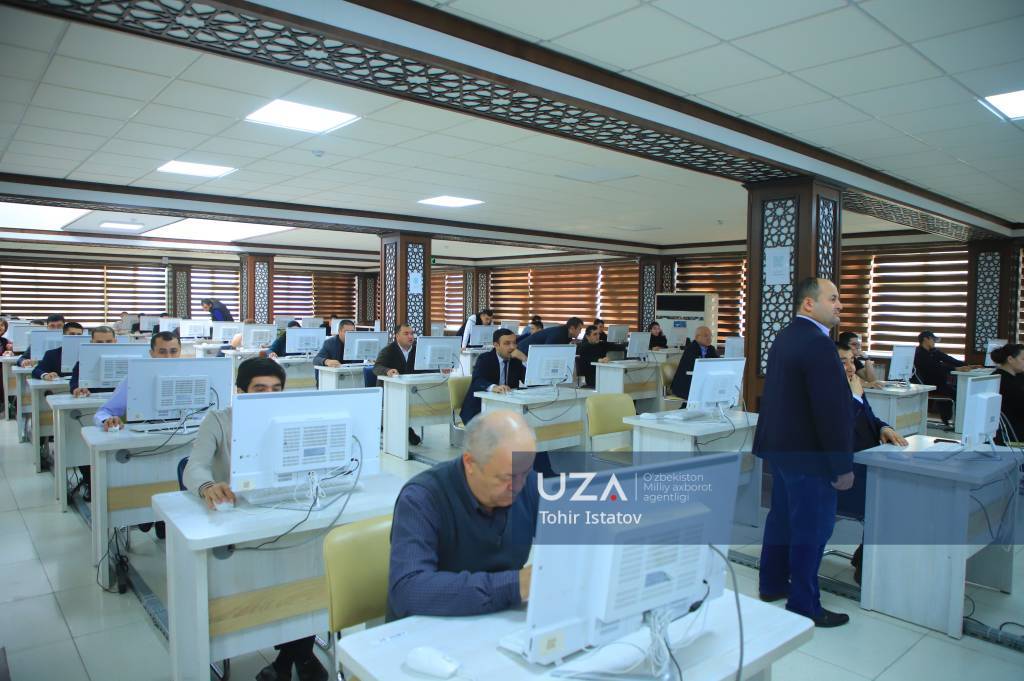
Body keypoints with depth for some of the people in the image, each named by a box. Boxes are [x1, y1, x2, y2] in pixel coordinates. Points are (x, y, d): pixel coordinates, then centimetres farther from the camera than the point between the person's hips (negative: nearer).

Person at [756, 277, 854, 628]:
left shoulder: (784, 337, 8)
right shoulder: (818, 345, -22)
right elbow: (833, 411, -23)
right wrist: (843, 466, -17)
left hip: (780, 446, 10)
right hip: (808, 455, -10)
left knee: (782, 516, 20)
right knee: (811, 529, 3)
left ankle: (773, 584, 34)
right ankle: (804, 606, 15)